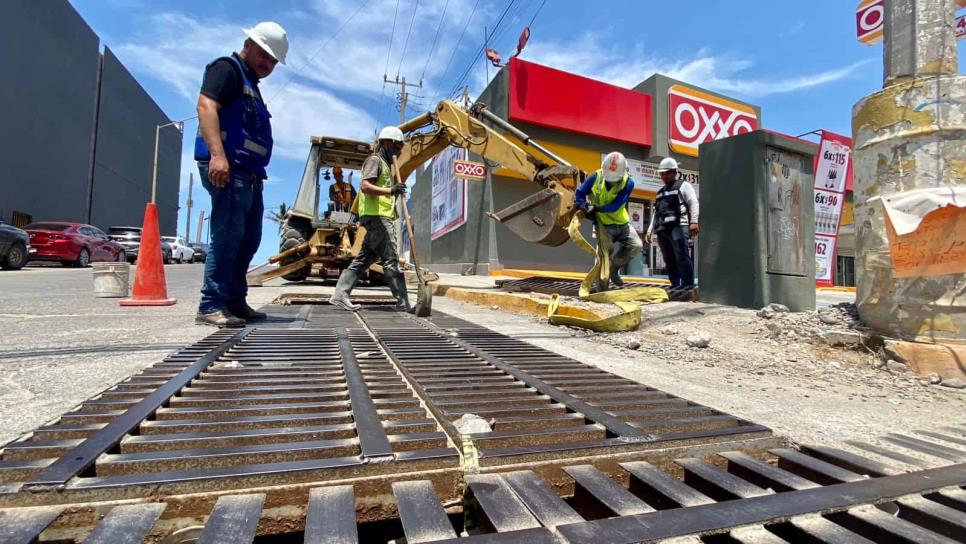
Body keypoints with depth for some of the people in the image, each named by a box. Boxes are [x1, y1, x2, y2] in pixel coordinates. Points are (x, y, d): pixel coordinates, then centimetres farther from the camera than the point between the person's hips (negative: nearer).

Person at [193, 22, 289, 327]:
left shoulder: (251, 86, 29)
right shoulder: (227, 68, 1)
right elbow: (206, 106, -15)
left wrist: (255, 176, 21)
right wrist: (217, 154, -29)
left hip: (249, 173, 10)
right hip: (227, 168, -10)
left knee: (248, 239, 9)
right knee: (227, 236, -14)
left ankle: (235, 302, 15)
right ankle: (211, 307, -12)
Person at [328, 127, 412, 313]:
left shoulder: (384, 163, 27)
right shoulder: (375, 160, -3)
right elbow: (365, 186, -18)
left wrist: (396, 192, 14)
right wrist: (390, 190, -28)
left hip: (379, 218, 10)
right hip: (377, 216, -10)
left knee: (363, 259, 9)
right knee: (391, 259, -10)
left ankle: (340, 295, 10)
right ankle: (403, 303, -9)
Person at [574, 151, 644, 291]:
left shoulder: (628, 183, -15)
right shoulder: (596, 177, -12)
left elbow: (615, 206, -22)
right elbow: (580, 192, 0)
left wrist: (596, 208, -30)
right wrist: (585, 207, -16)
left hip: (622, 224, 2)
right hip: (604, 225, -2)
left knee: (636, 245, -11)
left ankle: (615, 267, 13)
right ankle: (602, 291, 5)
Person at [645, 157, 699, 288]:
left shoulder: (683, 185, 12)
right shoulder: (660, 192, 30)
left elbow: (693, 203, -1)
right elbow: (656, 213, 30)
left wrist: (694, 221, -15)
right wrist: (650, 229, 19)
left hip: (678, 227, -6)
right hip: (662, 230, 6)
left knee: (682, 257, -15)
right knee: (669, 260, 4)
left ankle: (688, 286, -15)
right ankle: (675, 286, 8)